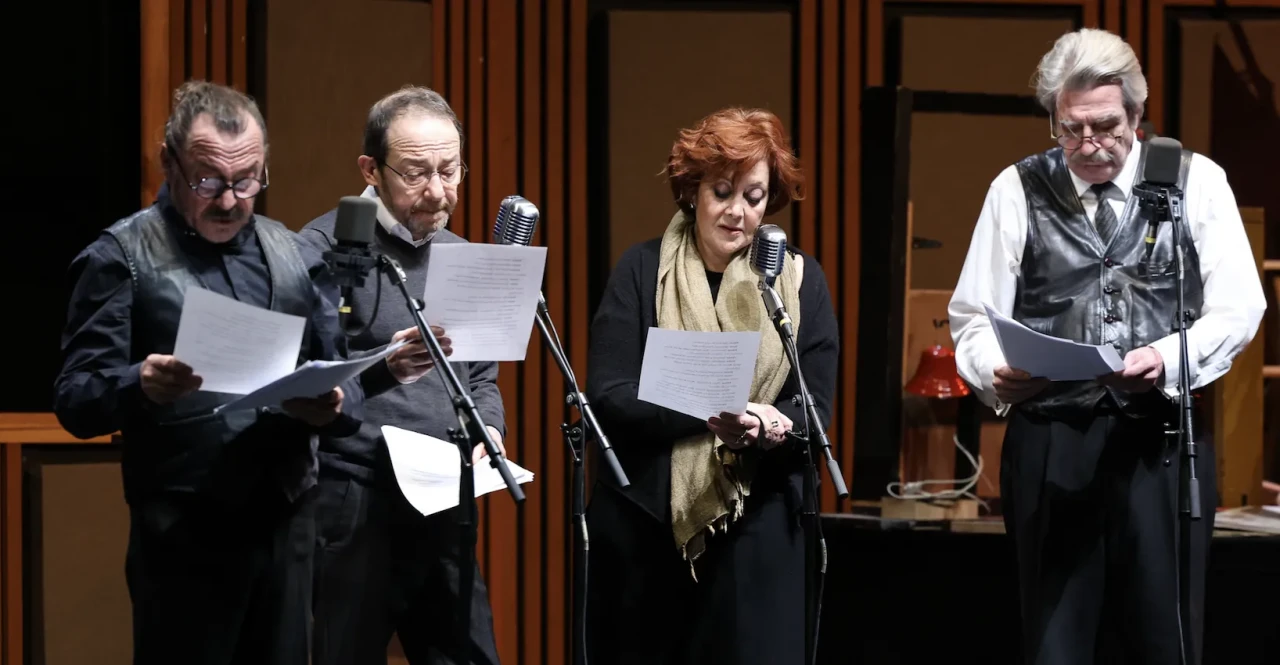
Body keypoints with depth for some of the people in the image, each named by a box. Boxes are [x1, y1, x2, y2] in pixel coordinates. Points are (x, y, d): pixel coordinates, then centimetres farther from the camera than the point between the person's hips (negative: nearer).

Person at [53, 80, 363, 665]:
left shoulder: (295, 258, 13)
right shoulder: (123, 257, -1)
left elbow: (344, 384, 12)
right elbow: (76, 401, -7)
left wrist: (332, 407, -12)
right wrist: (141, 386, -28)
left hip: (288, 527, 4)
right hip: (183, 535, -4)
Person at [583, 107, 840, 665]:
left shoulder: (800, 279, 6)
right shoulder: (642, 270, 2)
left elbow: (815, 410, 1)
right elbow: (607, 394, -7)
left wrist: (768, 428, -22)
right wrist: (704, 412, -22)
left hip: (756, 531, 0)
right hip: (641, 526, 0)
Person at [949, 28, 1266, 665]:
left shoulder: (1196, 181, 5)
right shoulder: (1016, 190, 6)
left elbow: (1237, 309, 3)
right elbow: (974, 317, 7)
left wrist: (1167, 359, -16)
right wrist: (995, 372, -15)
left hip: (1161, 439, 0)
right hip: (1049, 440, 1)